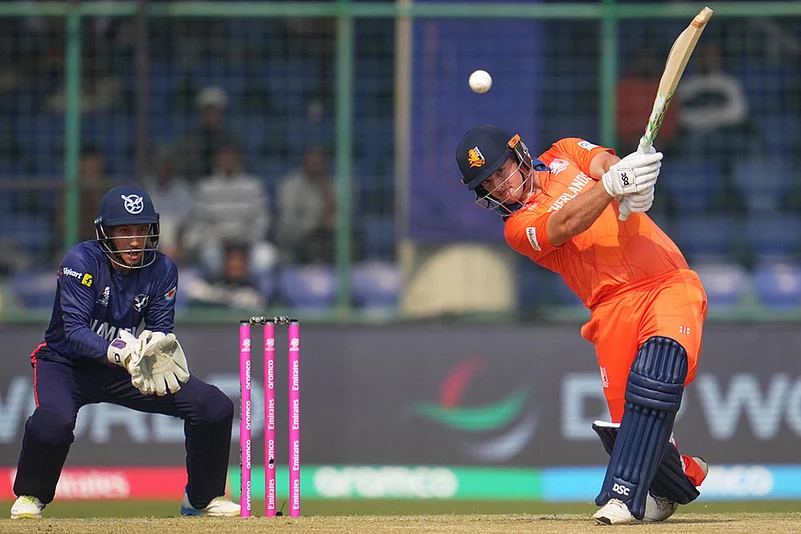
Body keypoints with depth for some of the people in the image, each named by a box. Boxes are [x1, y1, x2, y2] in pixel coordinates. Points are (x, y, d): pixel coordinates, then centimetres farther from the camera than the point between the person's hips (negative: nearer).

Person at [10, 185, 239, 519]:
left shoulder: (161, 269, -8)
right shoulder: (82, 261, -22)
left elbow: (161, 329, -9)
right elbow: (75, 331, -31)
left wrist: (160, 346, -35)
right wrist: (122, 354, -48)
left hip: (123, 367, 4)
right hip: (66, 364, -4)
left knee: (214, 406, -11)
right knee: (53, 420, -37)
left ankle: (203, 498, 11)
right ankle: (29, 497, -5)